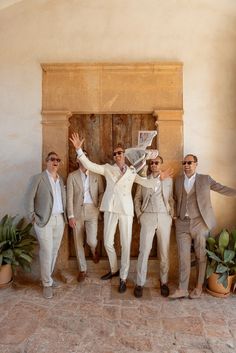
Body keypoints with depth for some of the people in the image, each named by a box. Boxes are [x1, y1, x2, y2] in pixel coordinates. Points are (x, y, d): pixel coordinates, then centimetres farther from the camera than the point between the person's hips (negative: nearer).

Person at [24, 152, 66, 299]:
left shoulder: (61, 179, 12)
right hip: (44, 220, -5)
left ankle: (48, 277, 31)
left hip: (60, 219, 5)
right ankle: (47, 284, 14)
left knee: (54, 251, 12)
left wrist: (66, 216, 7)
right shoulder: (37, 178, -4)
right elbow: (29, 198, -7)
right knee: (46, 252, -1)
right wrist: (32, 217, -11)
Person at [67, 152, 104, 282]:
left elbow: (102, 192, 9)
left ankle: (93, 250, 29)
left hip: (92, 211, 0)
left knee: (91, 240, -9)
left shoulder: (96, 175, 5)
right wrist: (70, 216, -9)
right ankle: (83, 269, 26)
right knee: (78, 242, 7)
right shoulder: (72, 176, 1)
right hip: (77, 211, 0)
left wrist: (100, 207, -5)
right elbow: (69, 197, -4)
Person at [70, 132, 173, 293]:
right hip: (110, 208, 1)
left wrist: (159, 178, -16)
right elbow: (89, 165, 1)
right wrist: (78, 149, -7)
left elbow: (146, 183, 1)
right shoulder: (107, 168, 9)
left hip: (126, 209, -1)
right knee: (108, 242, 6)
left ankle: (123, 278, 18)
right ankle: (114, 270, 32)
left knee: (126, 244, 3)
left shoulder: (132, 171, 9)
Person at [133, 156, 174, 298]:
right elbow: (137, 198, 10)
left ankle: (164, 282, 23)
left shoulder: (168, 180, 9)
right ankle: (140, 283, 10)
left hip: (164, 218, 1)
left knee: (165, 251, 7)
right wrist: (139, 214, 1)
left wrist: (172, 215, 1)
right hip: (148, 217, -1)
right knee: (144, 250, -2)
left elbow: (171, 199, 10)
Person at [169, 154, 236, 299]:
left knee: (201, 256, 8)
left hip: (200, 222, -2)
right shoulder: (178, 181, 10)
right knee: (183, 256, 3)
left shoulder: (205, 179, 3)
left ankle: (199, 287, 24)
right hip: (182, 223, 2)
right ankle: (182, 289, 13)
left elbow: (223, 189, 4)